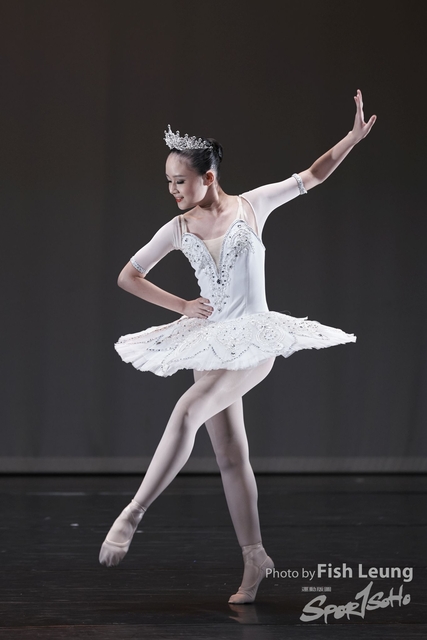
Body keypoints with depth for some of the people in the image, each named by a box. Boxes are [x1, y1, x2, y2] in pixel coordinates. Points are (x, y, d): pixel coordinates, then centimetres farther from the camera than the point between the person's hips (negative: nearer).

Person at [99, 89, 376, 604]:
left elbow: (313, 176, 3)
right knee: (230, 455, 3)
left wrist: (354, 137, -6)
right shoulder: (178, 229, 5)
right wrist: (182, 306, 3)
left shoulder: (250, 206, -2)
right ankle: (254, 558, 11)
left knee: (187, 411, -26)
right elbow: (127, 277, 13)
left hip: (255, 343, -5)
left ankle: (133, 513, -23)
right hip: (211, 344, 5)